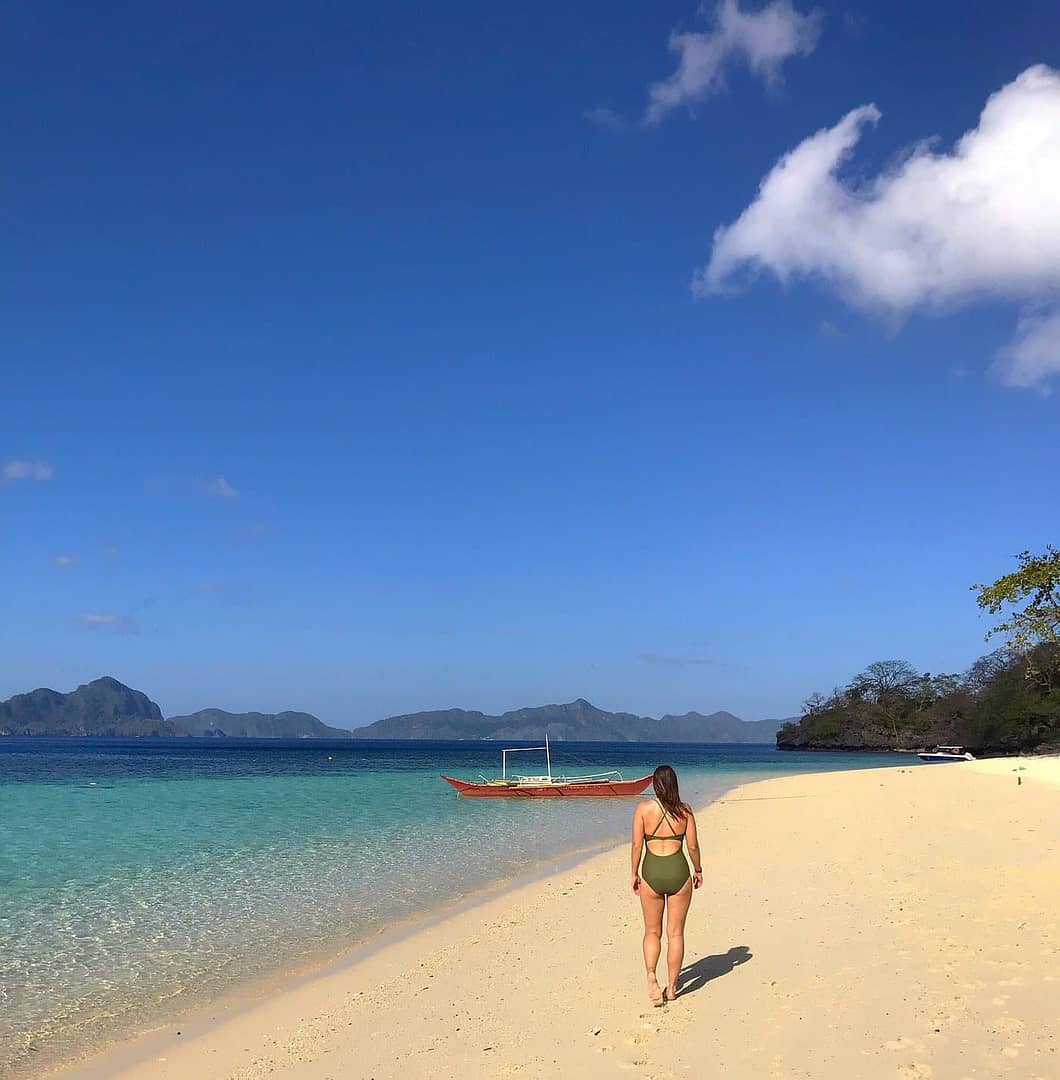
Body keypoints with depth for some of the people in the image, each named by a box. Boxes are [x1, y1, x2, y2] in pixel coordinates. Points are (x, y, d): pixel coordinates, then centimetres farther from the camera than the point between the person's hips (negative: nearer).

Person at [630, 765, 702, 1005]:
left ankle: (651, 975, -7)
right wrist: (698, 870, 15)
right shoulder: (685, 810, -2)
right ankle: (672, 987, 17)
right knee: (676, 933, 12)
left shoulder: (643, 809, -5)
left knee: (652, 932, 14)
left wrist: (634, 874, 6)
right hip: (679, 872, 0)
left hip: (652, 873, 0)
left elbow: (637, 845, -5)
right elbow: (693, 845, 0)